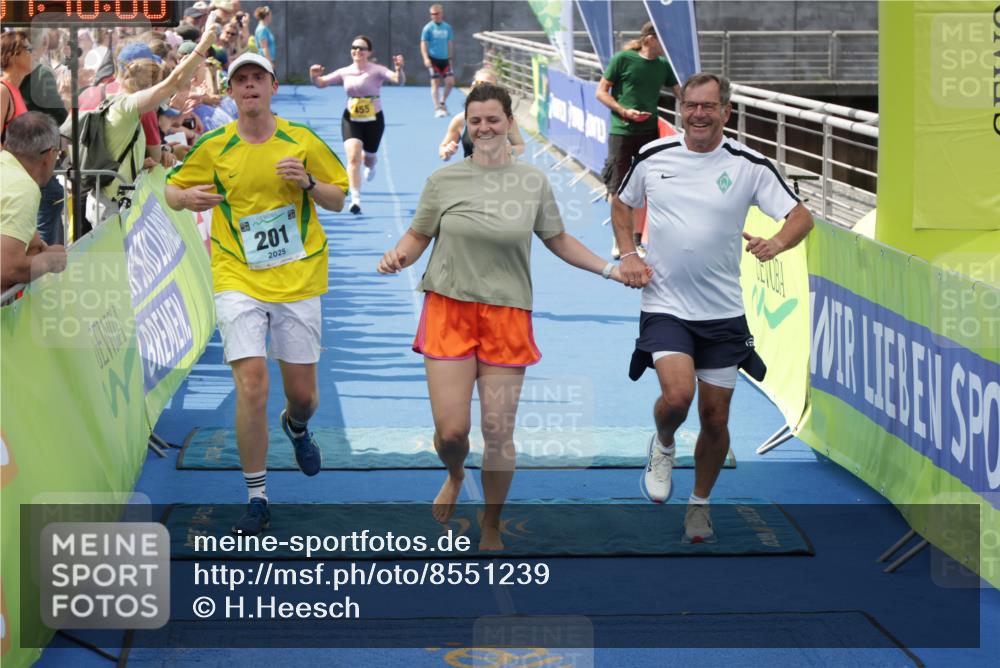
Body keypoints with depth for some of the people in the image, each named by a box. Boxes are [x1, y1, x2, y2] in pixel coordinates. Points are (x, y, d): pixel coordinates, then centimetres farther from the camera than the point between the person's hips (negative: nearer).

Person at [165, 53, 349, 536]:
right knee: (251, 386, -14)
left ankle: (296, 425, 48)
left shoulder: (302, 141, 1)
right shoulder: (214, 147, 0)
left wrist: (309, 183, -13)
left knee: (303, 392, 7)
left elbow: (338, 200, 9)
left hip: (298, 280, 1)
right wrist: (186, 197, -12)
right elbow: (172, 188, 12)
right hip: (238, 280, -1)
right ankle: (256, 498, -2)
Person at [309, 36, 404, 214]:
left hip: (373, 120, -1)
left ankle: (371, 164, 57)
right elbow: (321, 83, 2)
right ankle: (355, 199, -19)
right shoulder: (345, 72, 0)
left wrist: (399, 69, -45)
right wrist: (314, 76, -21)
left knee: (368, 157, 16)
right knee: (353, 158, -16)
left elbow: (399, 80, -23)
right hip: (351, 120, 1)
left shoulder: (376, 71, -10)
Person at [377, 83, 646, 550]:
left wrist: (612, 270, 10)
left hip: (507, 315, 1)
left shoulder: (533, 182, 6)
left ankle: (491, 531, 19)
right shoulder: (444, 180, 3)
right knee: (450, 431, -7)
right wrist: (398, 256, -11)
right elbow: (418, 237, 11)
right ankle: (455, 476, 31)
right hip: (449, 310, -1)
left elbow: (558, 241, 17)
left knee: (499, 433, -1)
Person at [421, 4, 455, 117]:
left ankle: (442, 102, 19)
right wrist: (426, 58, -16)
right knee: (435, 83, -4)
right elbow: (423, 44, -4)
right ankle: (437, 108, 1)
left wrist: (450, 58, 17)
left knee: (450, 81, -3)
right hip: (433, 59, -4)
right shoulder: (428, 28, -3)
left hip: (445, 59, 4)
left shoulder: (447, 28, 7)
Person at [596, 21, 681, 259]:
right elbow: (601, 92, -5)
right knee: (617, 189, 1)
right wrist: (625, 112, -16)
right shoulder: (622, 59, -8)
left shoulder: (663, 65, 4)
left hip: (649, 132, 4)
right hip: (621, 132, -4)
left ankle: (636, 241, 15)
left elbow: (681, 94, 12)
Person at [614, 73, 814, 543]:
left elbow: (801, 216, -3)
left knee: (715, 418, 6)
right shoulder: (652, 156, 0)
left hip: (723, 312, 1)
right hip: (664, 305, -1)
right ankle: (663, 445, 13)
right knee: (677, 395, -23)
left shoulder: (750, 165, -4)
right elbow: (622, 205, 18)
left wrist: (775, 243, -24)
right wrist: (628, 255, 2)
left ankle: (700, 504, 29)